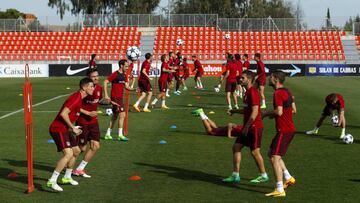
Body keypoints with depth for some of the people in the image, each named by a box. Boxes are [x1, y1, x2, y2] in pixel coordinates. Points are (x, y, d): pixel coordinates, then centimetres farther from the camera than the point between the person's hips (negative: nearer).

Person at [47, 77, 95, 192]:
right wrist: (73, 128, -21)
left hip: (64, 129, 11)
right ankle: (52, 181, -22)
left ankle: (67, 177, 35)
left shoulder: (79, 97, 12)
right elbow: (63, 113, -28)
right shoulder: (76, 98, -19)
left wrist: (88, 113, 40)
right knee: (68, 153, -23)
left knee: (76, 151, 19)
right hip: (58, 129, -11)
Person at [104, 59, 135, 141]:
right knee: (122, 114, -12)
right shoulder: (115, 74, -13)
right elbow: (105, 82, -16)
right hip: (115, 98, -9)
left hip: (120, 97, 9)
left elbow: (126, 86, 11)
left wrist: (133, 89, -8)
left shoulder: (124, 75, 12)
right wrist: (106, 95, -21)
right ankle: (120, 135, -8)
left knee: (115, 116, 14)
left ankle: (108, 134, 22)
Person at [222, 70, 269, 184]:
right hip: (248, 127, 10)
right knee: (236, 147, 7)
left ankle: (263, 175, 14)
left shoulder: (253, 92, -17)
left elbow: (254, 112, -23)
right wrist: (234, 111, 13)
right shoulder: (247, 92, 13)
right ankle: (235, 175, 11)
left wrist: (246, 126, -20)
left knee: (255, 151, -1)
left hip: (254, 127, -10)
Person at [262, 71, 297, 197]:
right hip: (290, 129, 10)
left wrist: (267, 113, -8)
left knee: (275, 158, -11)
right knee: (272, 153, 23)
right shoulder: (287, 92, 14)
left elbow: (279, 111, -26)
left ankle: (280, 190, -14)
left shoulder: (278, 93, -16)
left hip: (284, 131, -10)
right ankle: (288, 178, 25)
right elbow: (294, 110, 18)